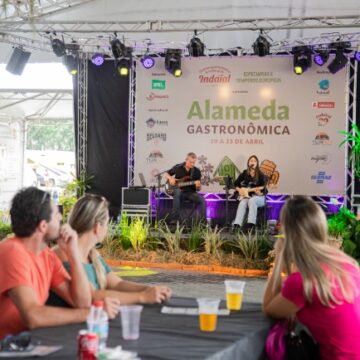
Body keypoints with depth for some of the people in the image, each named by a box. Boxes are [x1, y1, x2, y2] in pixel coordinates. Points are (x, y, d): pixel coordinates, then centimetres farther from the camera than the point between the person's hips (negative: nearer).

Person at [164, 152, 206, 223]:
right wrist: (170, 178, -10)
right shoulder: (178, 167, 0)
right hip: (179, 192, -1)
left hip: (190, 192, 1)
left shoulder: (197, 171, 1)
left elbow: (198, 189, 4)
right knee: (177, 191, -37)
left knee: (202, 200, -26)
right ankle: (175, 219, -36)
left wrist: (198, 185, -21)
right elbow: (166, 174, 12)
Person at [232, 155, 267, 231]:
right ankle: (237, 225, -45)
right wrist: (239, 190, -4)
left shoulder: (261, 175, 1)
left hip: (258, 197, -2)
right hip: (246, 196, 2)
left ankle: (251, 224, -47)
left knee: (252, 201, -36)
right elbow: (236, 184, 13)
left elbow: (263, 189, -4)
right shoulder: (244, 174, 9)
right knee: (242, 203, -31)